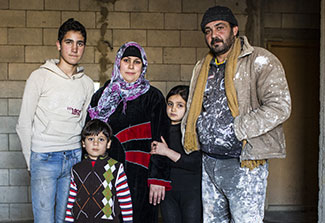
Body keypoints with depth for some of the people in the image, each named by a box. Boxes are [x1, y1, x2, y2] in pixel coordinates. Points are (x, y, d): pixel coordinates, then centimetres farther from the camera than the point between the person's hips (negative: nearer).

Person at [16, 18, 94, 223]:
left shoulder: (87, 84, 8)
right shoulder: (40, 77, -4)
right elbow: (24, 123, -1)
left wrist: (80, 156, 11)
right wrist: (31, 161, -1)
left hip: (74, 159, 4)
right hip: (44, 158, -3)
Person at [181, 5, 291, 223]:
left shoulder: (261, 61, -7)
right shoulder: (202, 67, 15)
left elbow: (279, 106, -17)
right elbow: (192, 109, 24)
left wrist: (236, 129, -18)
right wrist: (189, 141, 9)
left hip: (244, 164, -6)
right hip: (208, 162, 7)